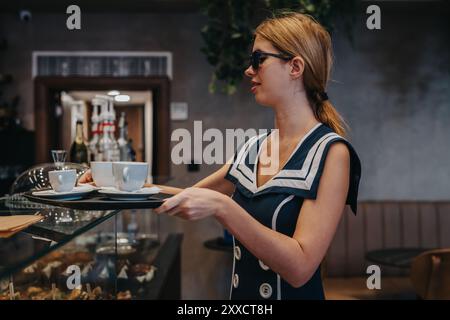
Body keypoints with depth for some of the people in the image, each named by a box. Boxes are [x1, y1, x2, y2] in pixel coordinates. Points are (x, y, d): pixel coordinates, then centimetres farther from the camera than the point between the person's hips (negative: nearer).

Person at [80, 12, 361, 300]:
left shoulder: (331, 152, -14)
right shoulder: (254, 148, 4)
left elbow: (300, 268, -22)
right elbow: (190, 198, 14)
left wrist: (220, 206, -28)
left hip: (292, 292, -5)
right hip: (241, 290, 5)